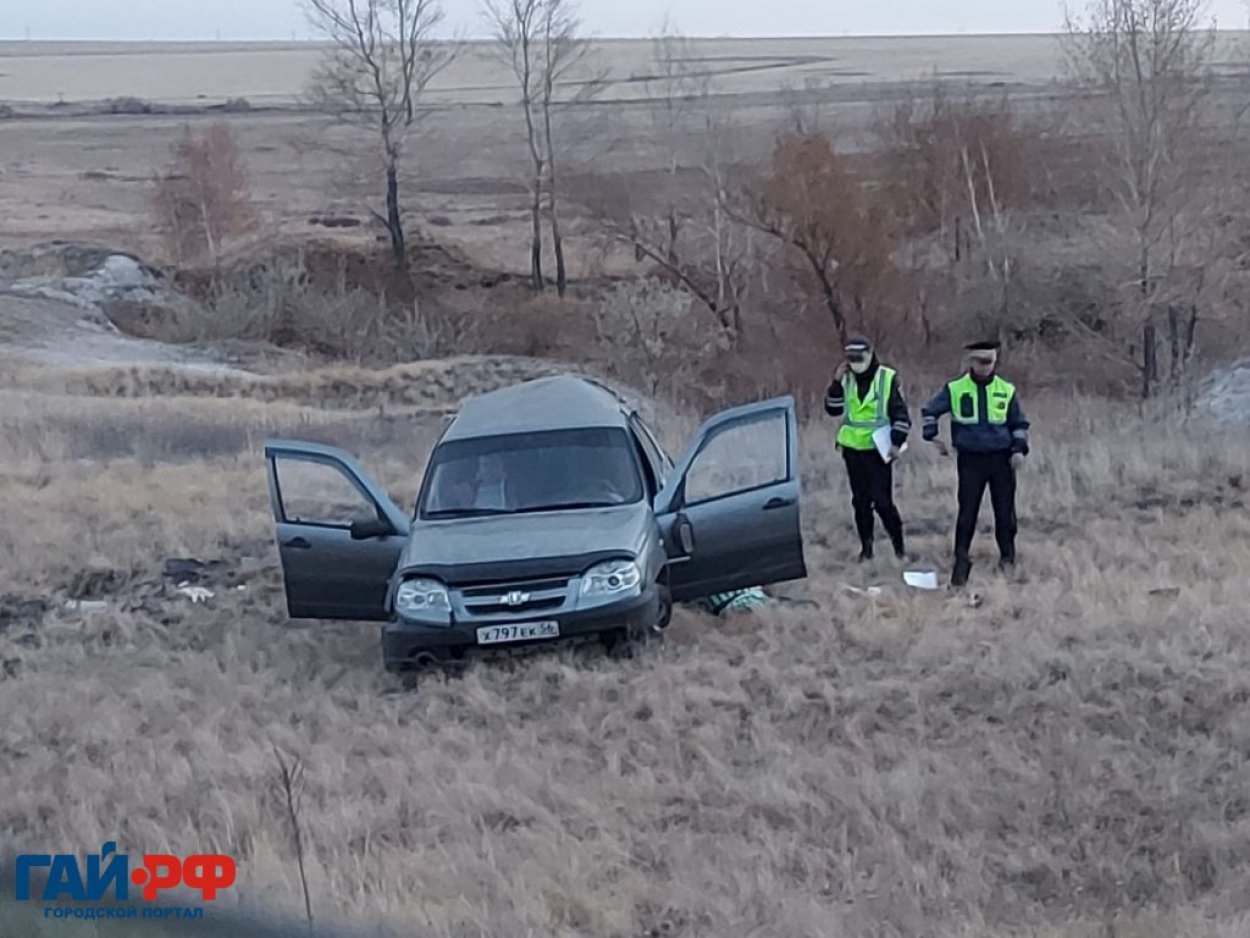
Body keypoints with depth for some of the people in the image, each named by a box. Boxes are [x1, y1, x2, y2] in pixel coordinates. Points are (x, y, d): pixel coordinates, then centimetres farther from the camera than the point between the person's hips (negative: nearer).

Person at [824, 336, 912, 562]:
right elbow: (833, 409, 4)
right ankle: (866, 546, 17)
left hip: (878, 450, -4)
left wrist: (897, 442, -12)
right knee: (860, 500, 8)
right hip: (853, 449, 4)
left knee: (882, 500, -7)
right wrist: (837, 383, -7)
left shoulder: (888, 378, -6)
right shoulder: (846, 379, 7)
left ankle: (898, 541, 11)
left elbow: (901, 413, -5)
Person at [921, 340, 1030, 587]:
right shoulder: (955, 389, -2)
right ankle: (961, 560, 5)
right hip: (970, 459, -1)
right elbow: (929, 411, 11)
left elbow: (1019, 423, 12)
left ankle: (1007, 557, 20)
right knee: (967, 512, -2)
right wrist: (933, 435, 0)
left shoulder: (1006, 390, 3)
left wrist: (1019, 449, -2)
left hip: (1001, 458, 1)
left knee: (1005, 511, 5)